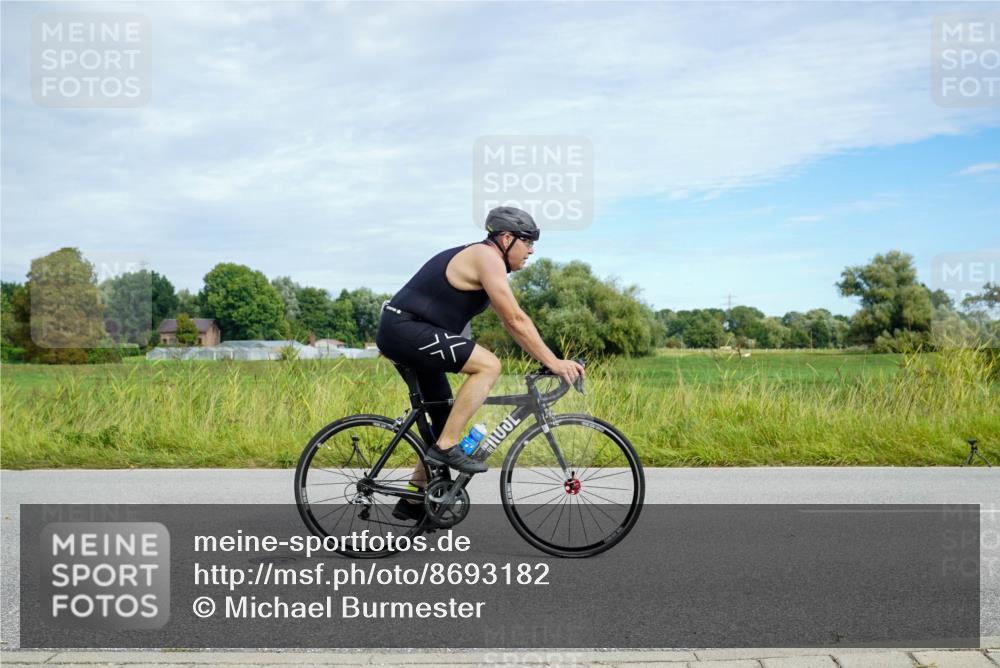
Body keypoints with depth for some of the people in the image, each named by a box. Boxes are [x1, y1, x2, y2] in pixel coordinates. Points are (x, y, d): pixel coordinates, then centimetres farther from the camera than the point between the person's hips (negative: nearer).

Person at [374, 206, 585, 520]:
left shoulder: (476, 257, 19)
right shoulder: (487, 257, -12)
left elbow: (512, 321, 22)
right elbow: (515, 320, -18)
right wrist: (553, 362, -15)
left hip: (399, 334, 11)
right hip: (407, 331, -11)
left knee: (445, 419, 13)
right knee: (488, 364, -20)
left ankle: (413, 500, 19)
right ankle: (446, 447, -14)